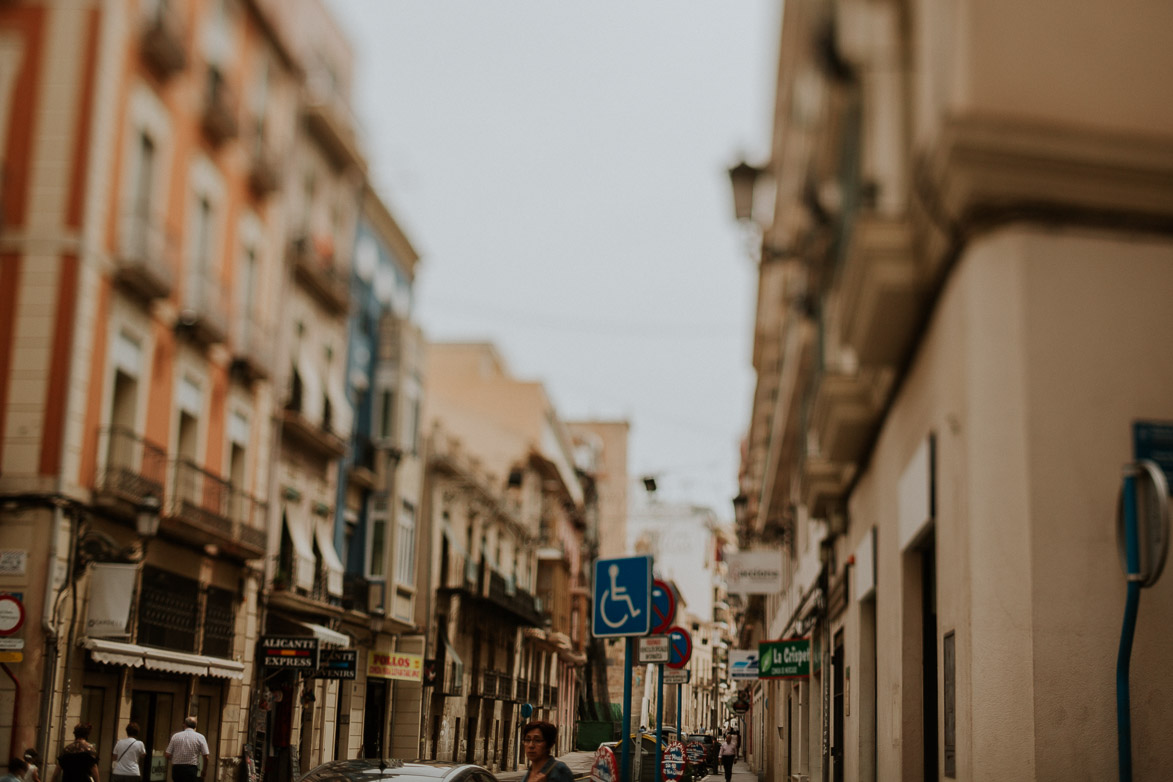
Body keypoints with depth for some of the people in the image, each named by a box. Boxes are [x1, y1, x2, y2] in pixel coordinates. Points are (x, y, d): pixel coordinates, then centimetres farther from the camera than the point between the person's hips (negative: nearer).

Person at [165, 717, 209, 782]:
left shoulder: (175, 736, 4)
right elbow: (205, 756, -5)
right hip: (191, 769, -2)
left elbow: (167, 755, 2)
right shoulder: (200, 737, -1)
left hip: (176, 768, 3)